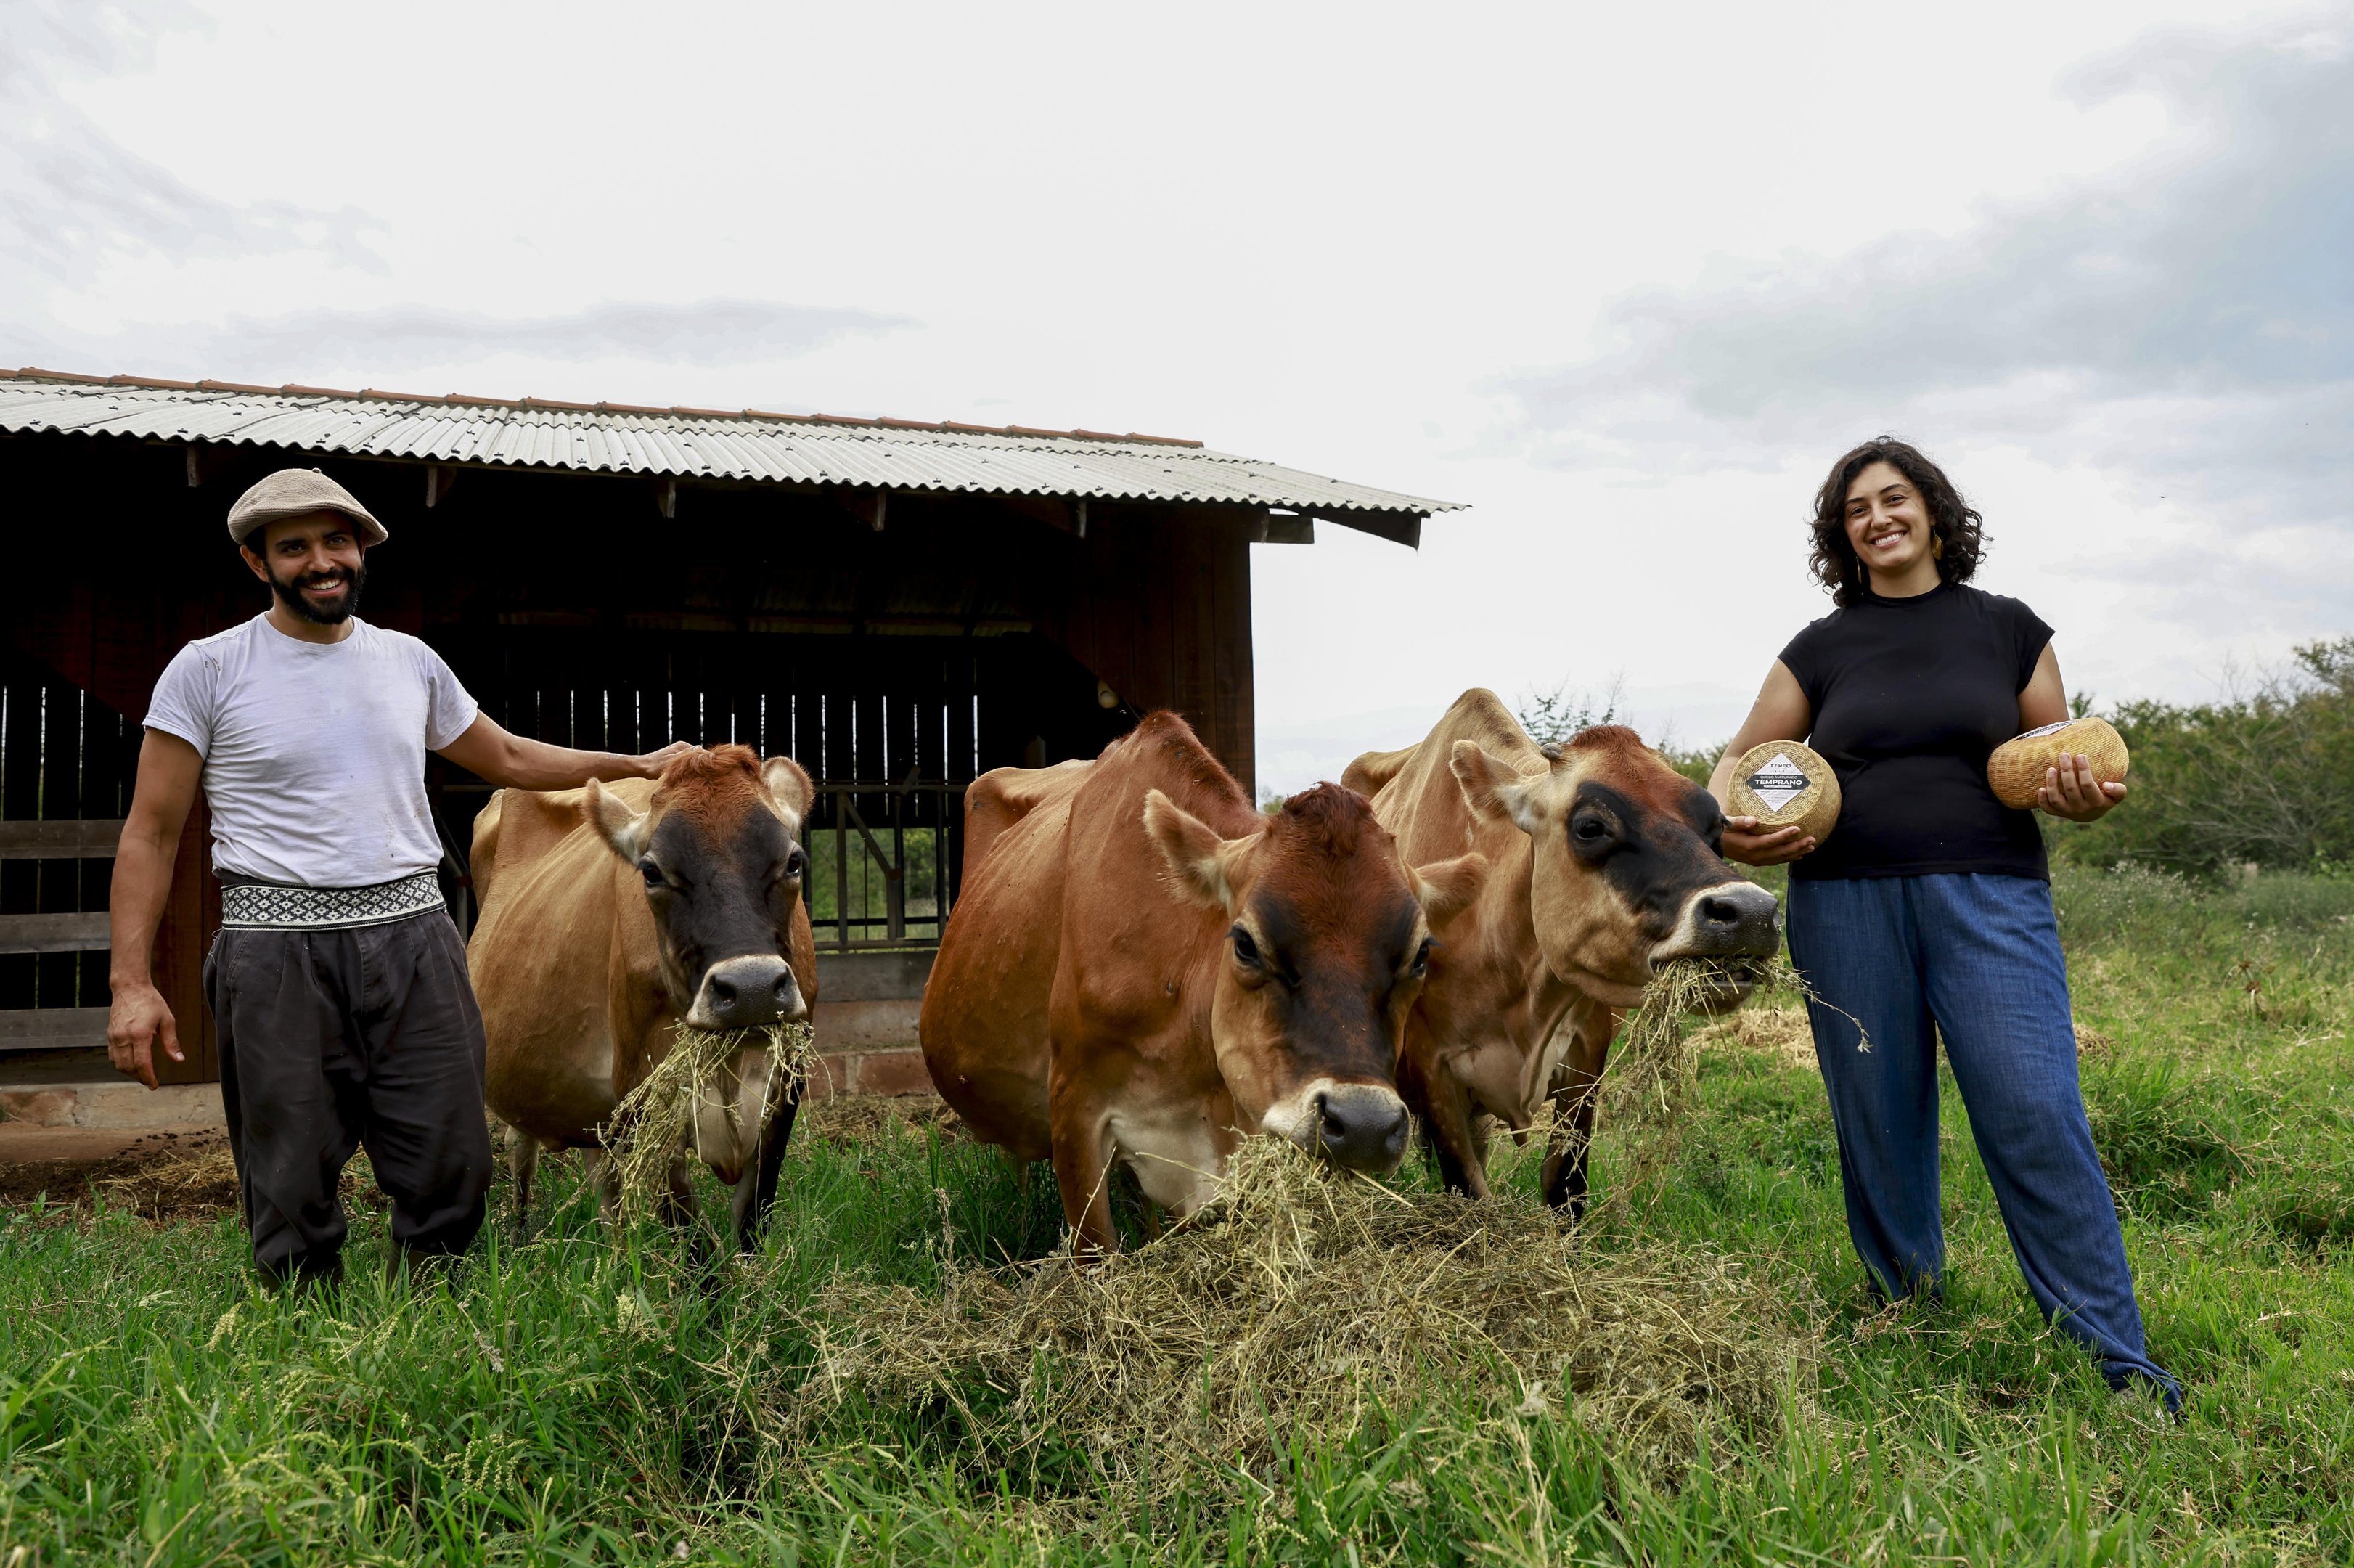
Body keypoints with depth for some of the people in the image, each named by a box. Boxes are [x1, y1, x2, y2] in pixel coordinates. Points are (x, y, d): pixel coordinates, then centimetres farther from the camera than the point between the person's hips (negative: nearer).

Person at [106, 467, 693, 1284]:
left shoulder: (410, 661, 11)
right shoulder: (207, 670, 0)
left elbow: (507, 758, 26)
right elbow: (151, 832, 0)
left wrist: (636, 764, 23)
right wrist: (132, 982, -8)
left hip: (412, 935, 3)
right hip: (278, 946, -3)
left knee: (452, 1173, 3)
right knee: (294, 1193, 0)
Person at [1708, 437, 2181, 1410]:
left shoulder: (2008, 630, 9)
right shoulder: (1820, 650, 11)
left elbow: (2064, 766, 14)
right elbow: (1742, 756, 15)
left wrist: (2085, 795, -9)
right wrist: (1726, 819, -6)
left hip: (1991, 899, -1)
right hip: (1846, 907, 2)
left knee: (2037, 1118, -10)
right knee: (1880, 1132, 7)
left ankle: (2123, 1369, 2)